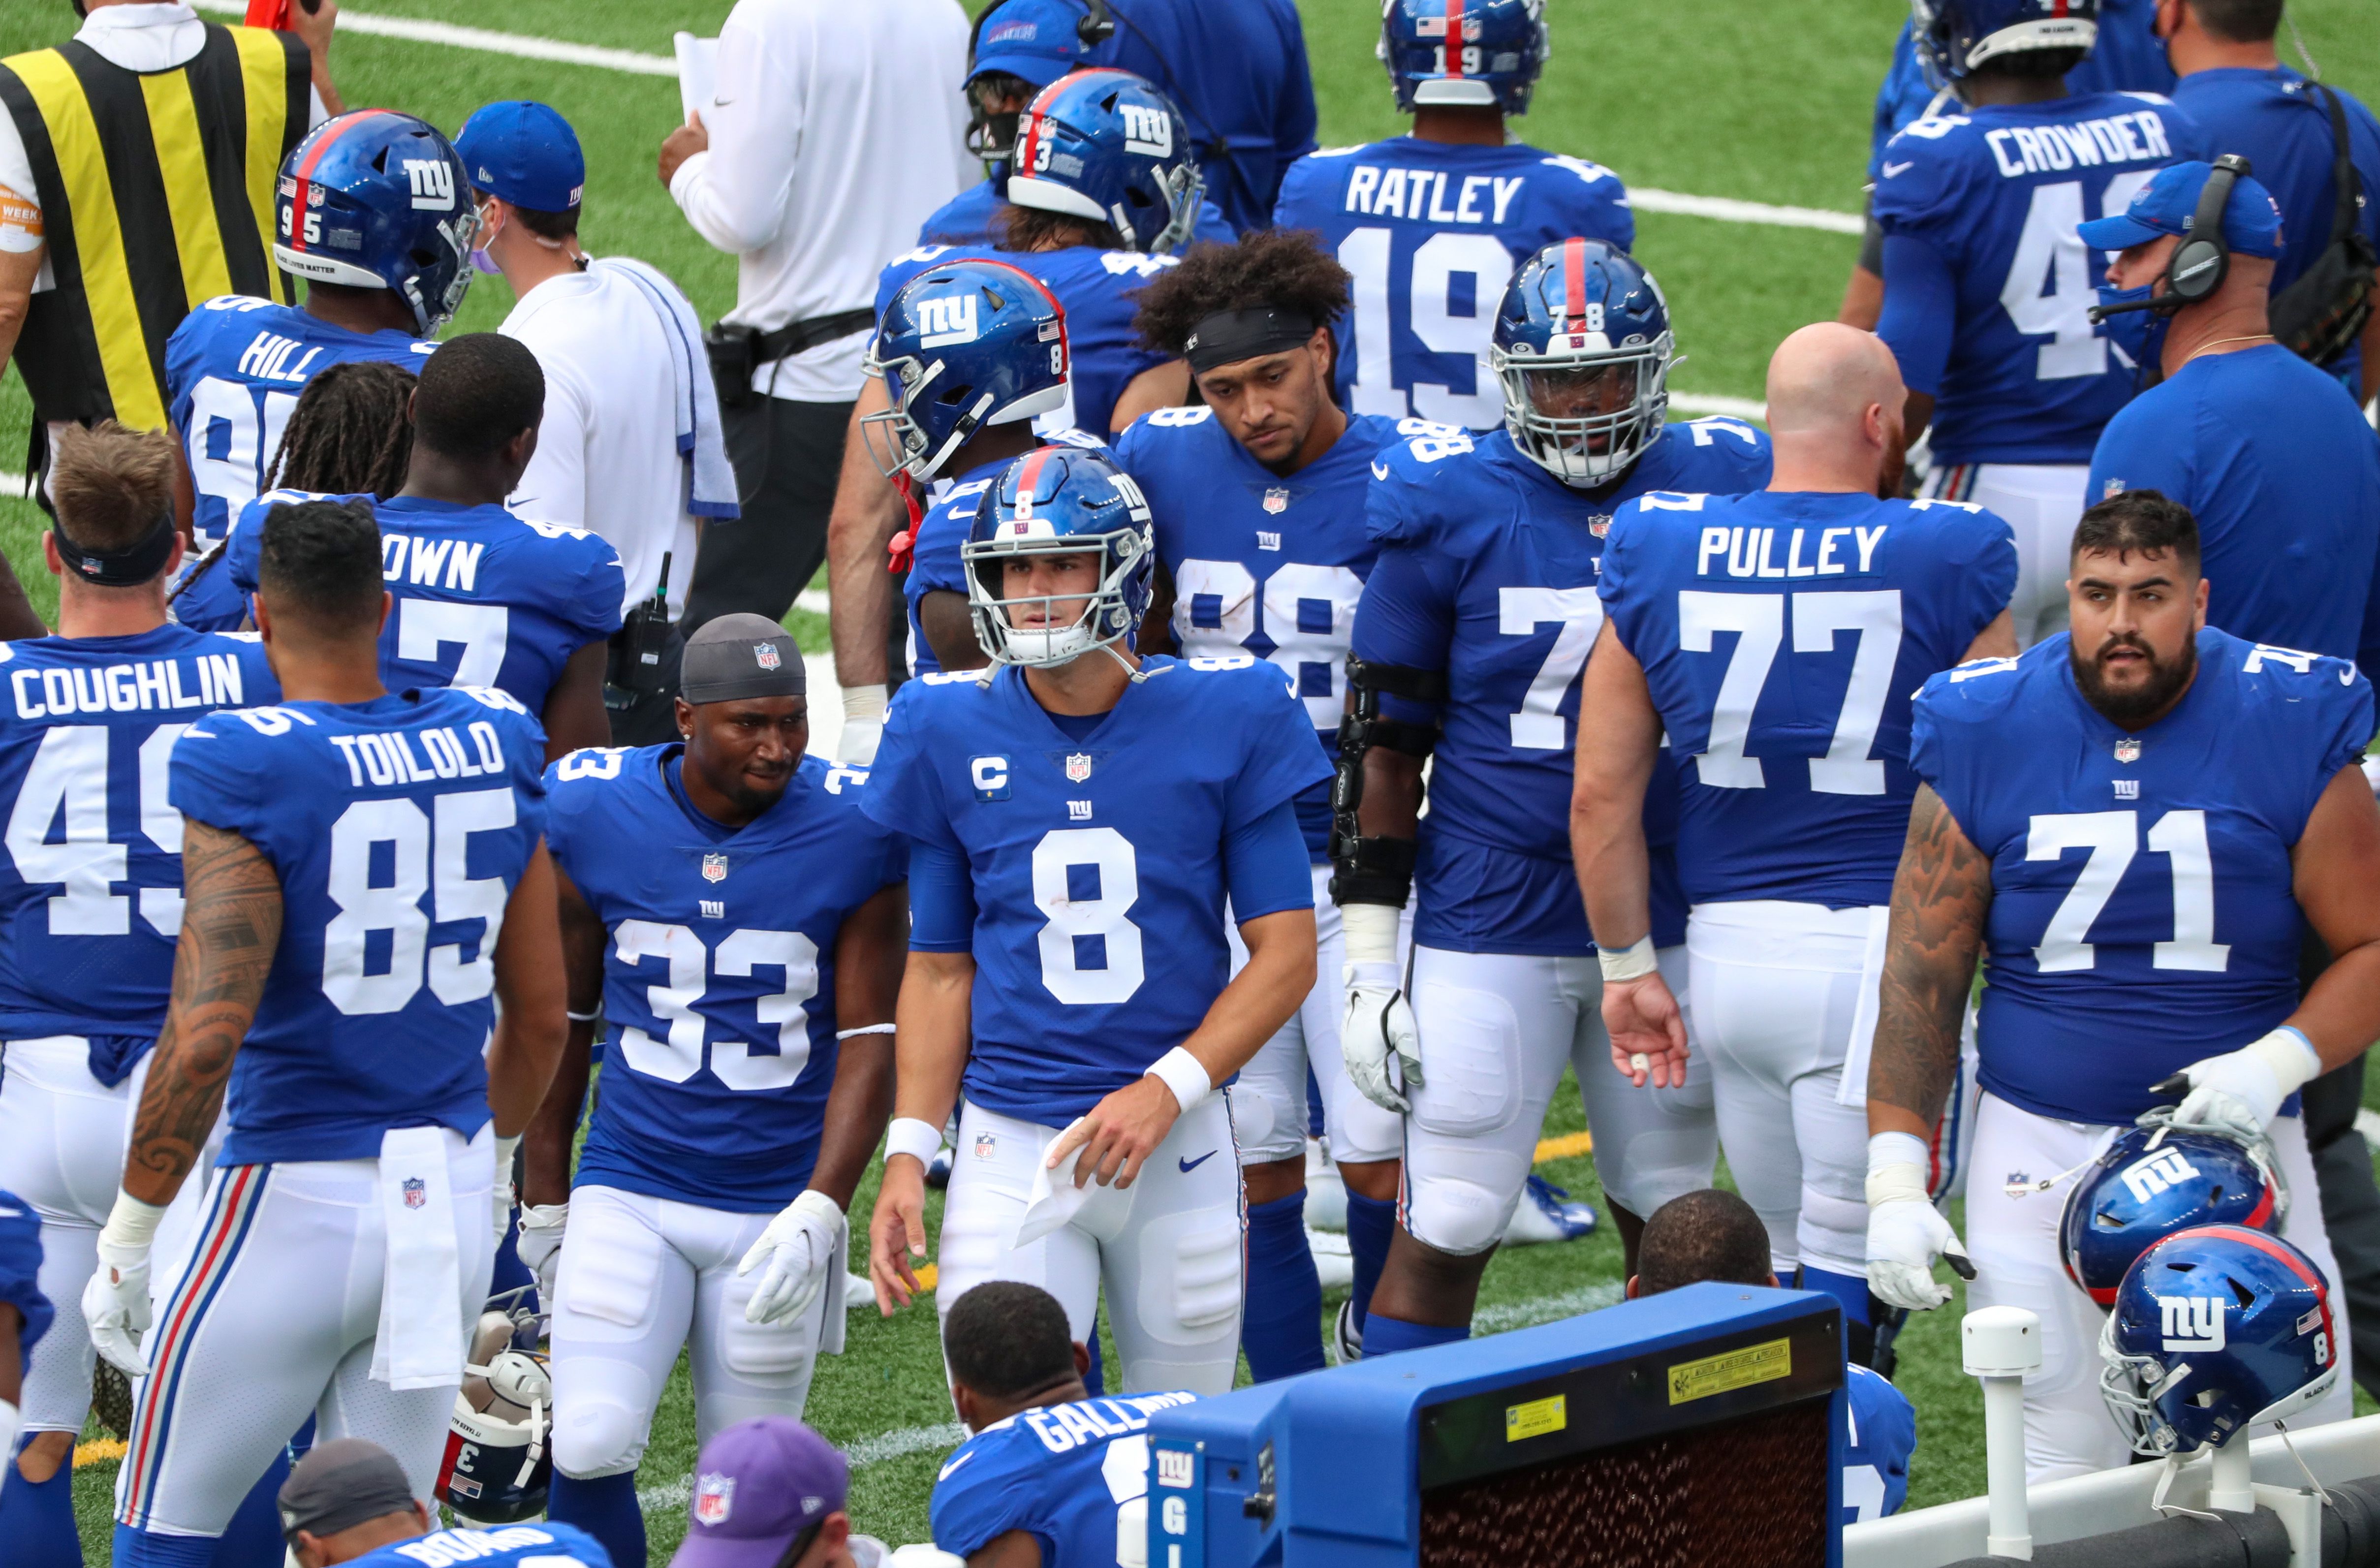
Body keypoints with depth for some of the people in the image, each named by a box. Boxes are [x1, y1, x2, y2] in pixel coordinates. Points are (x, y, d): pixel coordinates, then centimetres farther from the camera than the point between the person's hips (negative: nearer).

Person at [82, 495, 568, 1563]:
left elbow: (206, 1034, -21)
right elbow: (541, 1015, 11)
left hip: (298, 1196, -5)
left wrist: (128, 1239, -12)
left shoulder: (246, 775, -15)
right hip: (453, 1192, 5)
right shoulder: (489, 751, 2)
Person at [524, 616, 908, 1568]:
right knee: (590, 1452, -13)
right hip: (631, 1192, 1)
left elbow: (870, 1044, -6)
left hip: (781, 1202, -1)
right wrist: (544, 1199, 11)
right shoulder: (594, 818, -5)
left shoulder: (854, 836, -9)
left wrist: (818, 1213, -16)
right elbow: (561, 1022, 7)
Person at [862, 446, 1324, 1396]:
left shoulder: (1223, 718, -2)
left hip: (1179, 1140, 0)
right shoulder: (950, 735, 1)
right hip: (1012, 1147, 0)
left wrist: (1167, 1089, -13)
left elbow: (1286, 953, -1)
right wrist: (909, 1154, -1)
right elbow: (939, 969, 8)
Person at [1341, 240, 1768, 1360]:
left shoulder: (1720, 490, 1)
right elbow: (1385, 744, -2)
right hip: (1489, 924, -3)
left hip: (1671, 922, 3)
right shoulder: (1451, 510, -6)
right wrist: (1368, 959, -5)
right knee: (1443, 1235, -3)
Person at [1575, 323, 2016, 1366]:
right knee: (1845, 1284, 1)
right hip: (1886, 949, -4)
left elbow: (1603, 792, 5)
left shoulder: (1662, 555, 3)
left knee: (1797, 1262, 18)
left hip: (1731, 951, 4)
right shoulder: (1946, 560, -6)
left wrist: (1627, 964, 14)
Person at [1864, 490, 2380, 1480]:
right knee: (2058, 1491, -1)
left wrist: (2278, 1063, -16)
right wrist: (1895, 1180, -4)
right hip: (2041, 1154, 0)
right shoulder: (1987, 738, -1)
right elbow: (1920, 978, 2)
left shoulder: (2286, 732, -4)